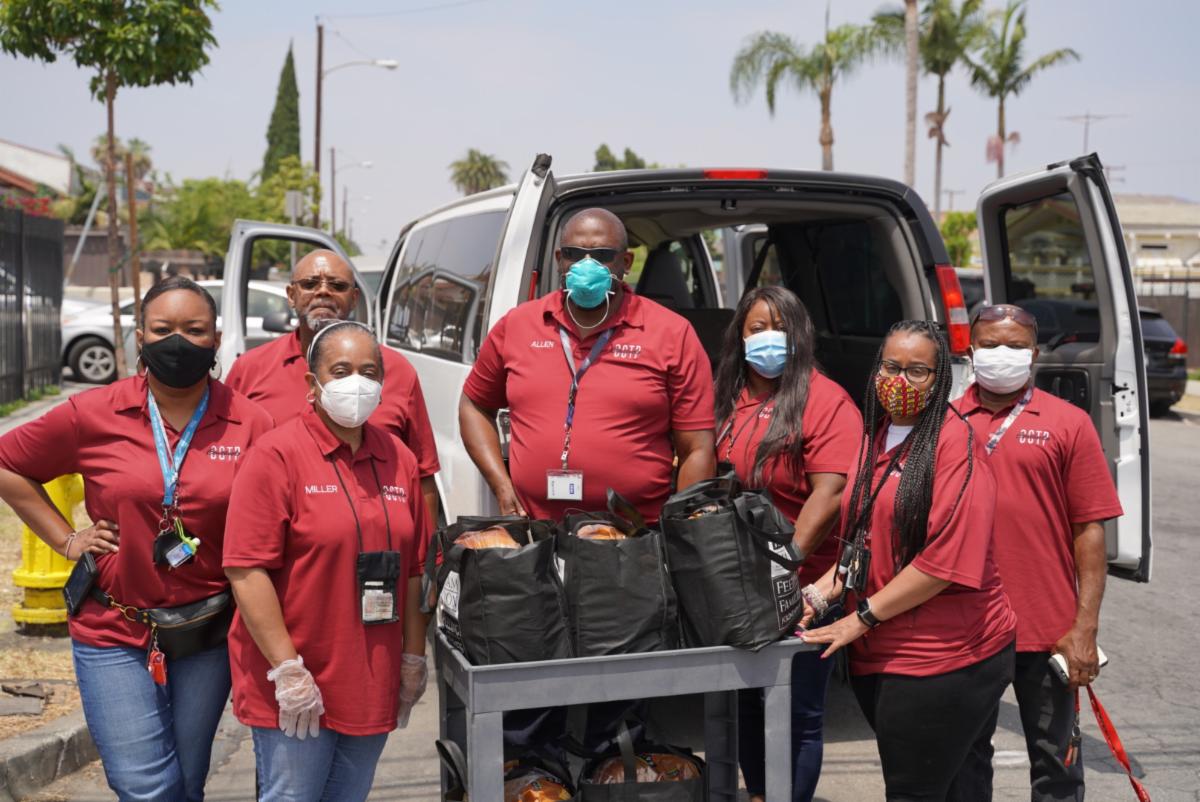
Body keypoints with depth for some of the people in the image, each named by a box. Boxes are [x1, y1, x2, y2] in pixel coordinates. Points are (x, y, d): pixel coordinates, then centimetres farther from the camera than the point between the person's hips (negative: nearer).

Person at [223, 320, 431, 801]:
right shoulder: (277, 455, -10)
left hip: (373, 683, 6)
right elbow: (246, 570, -15)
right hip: (293, 688, -5)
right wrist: (287, 668, -18)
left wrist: (414, 658, 11)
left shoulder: (399, 459, 7)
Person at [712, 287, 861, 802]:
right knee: (745, 699, 18)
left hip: (803, 587, -6)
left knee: (799, 714, 5)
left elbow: (830, 492, -17)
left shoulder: (825, 401, -9)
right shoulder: (725, 400, 8)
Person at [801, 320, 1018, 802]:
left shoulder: (955, 443, -12)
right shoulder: (874, 439, 11)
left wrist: (861, 618, -17)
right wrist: (821, 593, 1)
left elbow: (948, 557, -20)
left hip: (946, 659, -7)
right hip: (881, 654, 7)